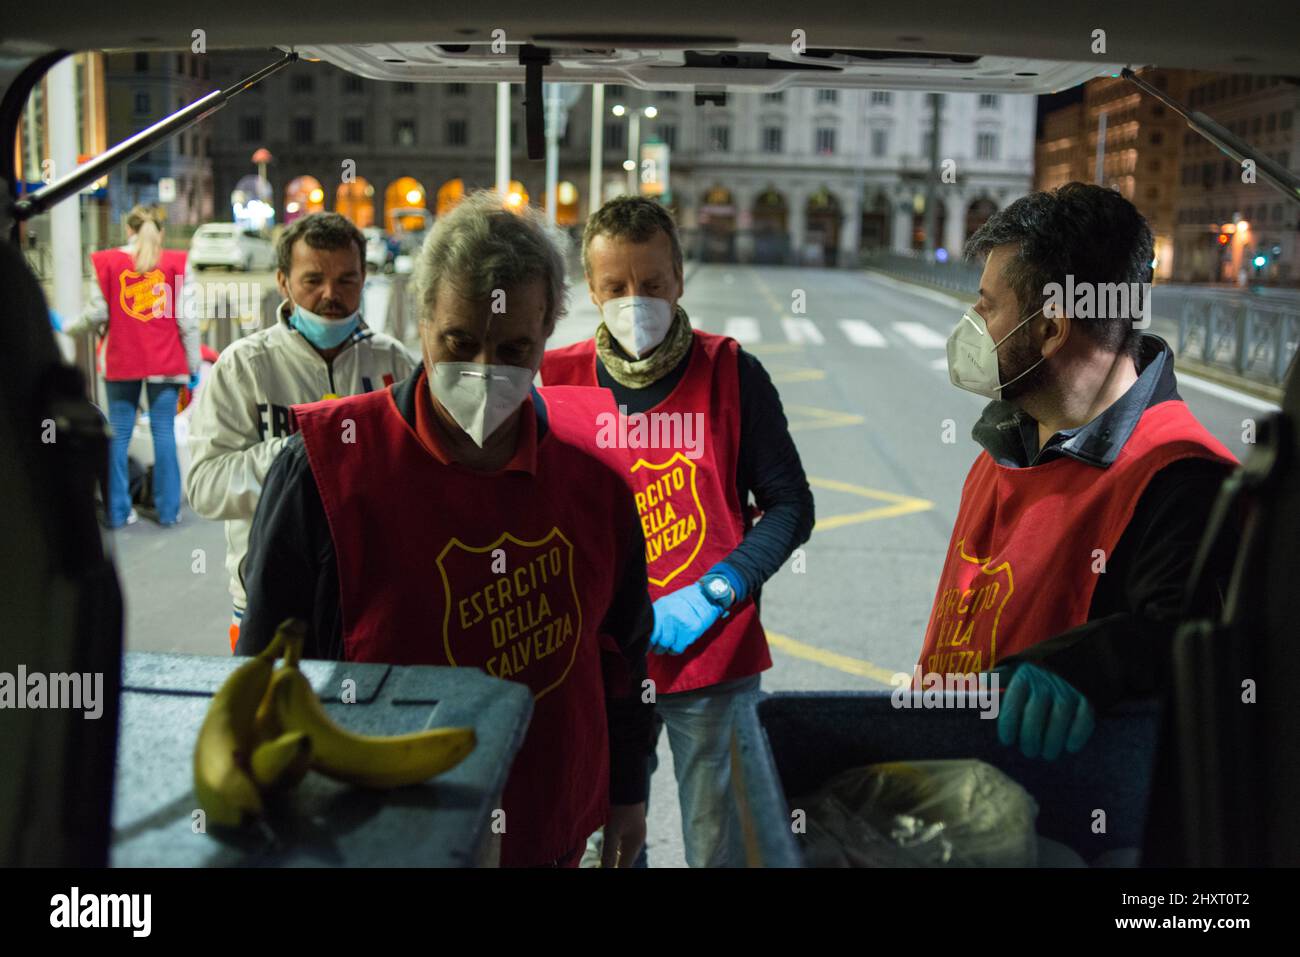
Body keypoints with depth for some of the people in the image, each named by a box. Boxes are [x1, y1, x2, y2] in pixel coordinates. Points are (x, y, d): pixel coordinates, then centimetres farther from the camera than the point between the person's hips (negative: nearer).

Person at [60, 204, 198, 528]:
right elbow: (186, 319, -2)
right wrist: (193, 365, 4)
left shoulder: (107, 262, 0)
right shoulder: (175, 263, -1)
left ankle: (117, 511, 10)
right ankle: (168, 510, 6)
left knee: (119, 434, 8)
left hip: (121, 362, 1)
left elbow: (97, 313, 1)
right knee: (164, 432, 4)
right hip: (166, 363, -1)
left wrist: (67, 328, 20)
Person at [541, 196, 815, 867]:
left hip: (715, 658, -1)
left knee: (718, 844, 10)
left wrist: (714, 592, -12)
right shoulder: (560, 380, 0)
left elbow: (789, 507, 0)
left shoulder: (731, 373, -4)